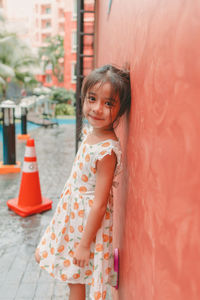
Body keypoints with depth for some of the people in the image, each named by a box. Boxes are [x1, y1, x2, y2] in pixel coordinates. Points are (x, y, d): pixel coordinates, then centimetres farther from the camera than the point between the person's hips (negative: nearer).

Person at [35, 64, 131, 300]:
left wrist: (84, 244, -17)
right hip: (71, 209, 9)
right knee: (42, 255, 26)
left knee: (75, 277, 13)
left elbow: (99, 204, -25)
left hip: (87, 219, -8)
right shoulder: (90, 132, -4)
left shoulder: (107, 150, -30)